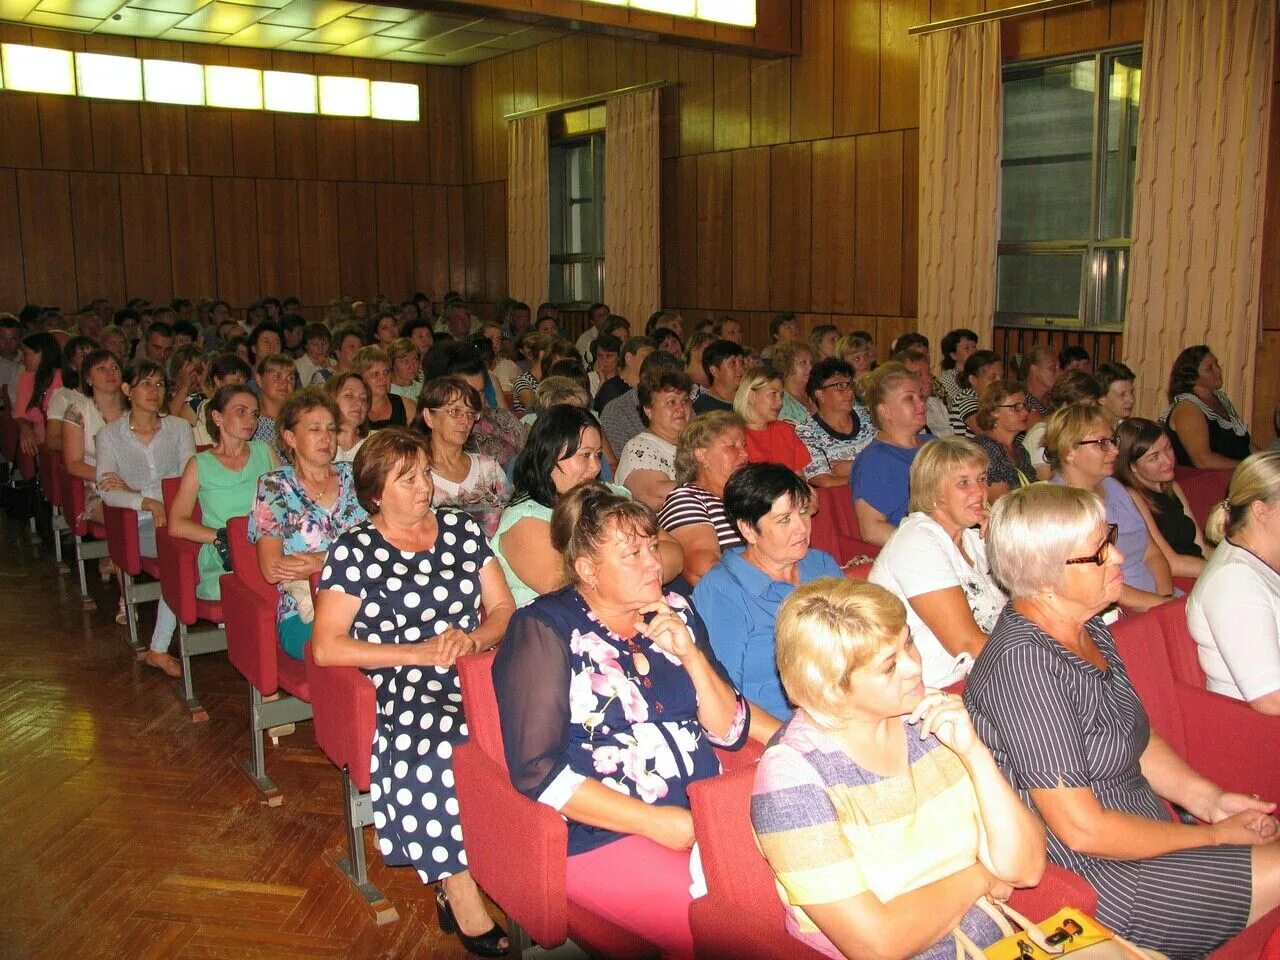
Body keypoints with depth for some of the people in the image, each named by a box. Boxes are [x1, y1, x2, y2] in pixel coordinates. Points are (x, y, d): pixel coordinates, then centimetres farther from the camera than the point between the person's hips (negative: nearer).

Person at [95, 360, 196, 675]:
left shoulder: (179, 428, 12)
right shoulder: (109, 435, 8)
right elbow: (108, 493, -5)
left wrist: (134, 491, -11)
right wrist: (148, 502, -24)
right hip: (137, 524, -2)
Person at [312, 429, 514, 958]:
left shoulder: (461, 529, 15)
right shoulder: (354, 550, 4)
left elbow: (504, 609, 15)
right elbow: (326, 647, -4)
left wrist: (472, 637, -7)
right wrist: (417, 652, -11)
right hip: (404, 691, -3)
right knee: (434, 740, -36)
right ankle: (461, 896, -22)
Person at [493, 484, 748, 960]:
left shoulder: (675, 613, 9)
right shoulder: (543, 630, -6)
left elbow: (731, 733, 8)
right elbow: (538, 772, -13)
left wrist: (691, 656, -9)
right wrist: (654, 822, -16)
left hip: (706, 811, 6)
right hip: (600, 835, -5)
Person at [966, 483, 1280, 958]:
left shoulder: (1086, 626, 4)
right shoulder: (1023, 662, -25)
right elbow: (1082, 829, -22)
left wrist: (1206, 798, -1)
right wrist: (1214, 836, -12)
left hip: (1151, 837, 9)